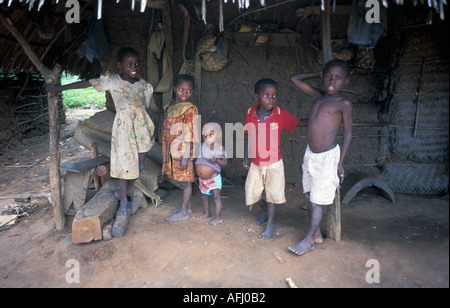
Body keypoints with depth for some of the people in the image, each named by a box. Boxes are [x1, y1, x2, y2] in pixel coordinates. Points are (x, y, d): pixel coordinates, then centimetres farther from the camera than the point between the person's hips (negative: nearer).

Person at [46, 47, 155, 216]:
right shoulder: (112, 81, -1)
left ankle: (121, 192, 26)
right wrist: (59, 88, 0)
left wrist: (150, 131, 13)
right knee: (124, 162, 1)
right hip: (123, 126, -3)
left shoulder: (144, 85, 8)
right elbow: (86, 83, -1)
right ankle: (124, 200, 17)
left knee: (140, 164, 3)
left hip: (141, 126, 4)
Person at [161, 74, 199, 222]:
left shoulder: (190, 110, -15)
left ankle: (184, 212, 17)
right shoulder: (170, 107, 9)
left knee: (186, 180, 5)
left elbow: (190, 136, -18)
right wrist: (165, 153, 18)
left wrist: (186, 156, -20)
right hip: (173, 152, 8)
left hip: (183, 151, -7)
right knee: (183, 180, 18)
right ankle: (187, 206, 34)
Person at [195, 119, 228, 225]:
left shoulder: (220, 148, -14)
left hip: (213, 178, -6)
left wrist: (216, 160, -32)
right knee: (204, 195, 18)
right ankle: (207, 213, 36)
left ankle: (218, 217, 10)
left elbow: (225, 162, -16)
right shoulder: (202, 146, 0)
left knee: (216, 196, -1)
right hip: (202, 178, 6)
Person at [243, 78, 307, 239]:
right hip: (256, 163, 3)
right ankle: (265, 209, 43)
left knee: (272, 194, 4)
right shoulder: (250, 113, -6)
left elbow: (299, 122, -1)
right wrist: (245, 157, 5)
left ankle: (270, 224, 24)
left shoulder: (281, 114, -12)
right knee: (251, 192, 11)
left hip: (274, 163, -3)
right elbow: (248, 137, 3)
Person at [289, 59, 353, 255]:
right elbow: (294, 78, 13)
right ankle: (317, 234, 29)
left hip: (327, 157, -6)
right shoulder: (318, 96, 6)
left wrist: (340, 162, -8)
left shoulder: (343, 103, -9)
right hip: (310, 154, 6)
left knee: (318, 200, 2)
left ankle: (309, 239, 16)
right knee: (309, 196, 13)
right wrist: (319, 75, 10)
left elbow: (347, 132, -5)